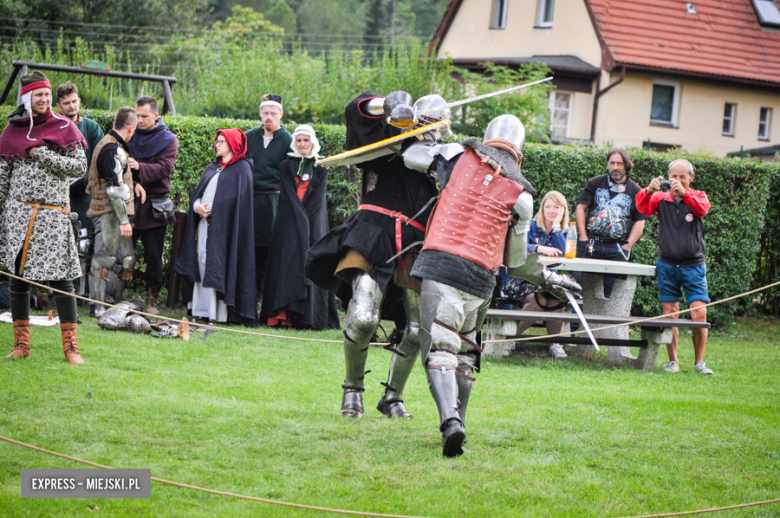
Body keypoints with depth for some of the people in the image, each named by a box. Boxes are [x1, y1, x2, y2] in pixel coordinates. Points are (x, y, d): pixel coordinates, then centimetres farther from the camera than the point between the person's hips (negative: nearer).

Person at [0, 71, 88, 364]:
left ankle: (71, 347, -2)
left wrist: (44, 155, -10)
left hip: (53, 214, -2)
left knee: (60, 279, -6)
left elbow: (80, 166, -3)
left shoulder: (64, 128, 4)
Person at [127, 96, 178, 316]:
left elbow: (164, 168, -11)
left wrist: (139, 167, -26)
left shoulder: (168, 140, 3)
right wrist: (132, 183, -15)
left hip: (154, 206, -2)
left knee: (153, 256, 0)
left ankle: (151, 299, 6)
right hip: (129, 202, 2)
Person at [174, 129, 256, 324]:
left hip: (224, 226, -7)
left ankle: (220, 313, -11)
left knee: (219, 267, -11)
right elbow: (198, 192, 17)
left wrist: (212, 209, -15)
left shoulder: (242, 168, -1)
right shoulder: (212, 168, 21)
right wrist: (197, 206, -4)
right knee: (203, 265, 3)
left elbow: (235, 198, -9)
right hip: (204, 224, 7)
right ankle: (203, 309, 5)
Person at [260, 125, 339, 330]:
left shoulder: (321, 169, 10)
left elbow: (317, 198, 0)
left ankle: (310, 317, -9)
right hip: (289, 225, 0)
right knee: (288, 265, -8)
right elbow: (289, 196, 0)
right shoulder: (286, 167, 11)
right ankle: (285, 315, -14)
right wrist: (299, 217, -12)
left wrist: (305, 219, -11)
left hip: (313, 224, 0)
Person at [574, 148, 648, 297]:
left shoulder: (635, 191, 7)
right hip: (591, 245, 0)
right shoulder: (595, 183, 10)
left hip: (617, 248, 0)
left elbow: (639, 222, 6)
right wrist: (583, 237, -2)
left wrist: (627, 246, -3)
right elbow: (581, 207, 8)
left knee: (612, 291, -3)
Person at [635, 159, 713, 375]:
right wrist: (649, 191, -33)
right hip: (667, 265, 1)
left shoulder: (697, 196, 5)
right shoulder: (661, 198, 6)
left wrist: (684, 193, -35)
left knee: (699, 313, -10)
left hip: (693, 266, -1)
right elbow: (643, 207, -12)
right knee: (669, 315, 2)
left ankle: (699, 361, 1)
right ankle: (673, 361, 12)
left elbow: (702, 209, -18)